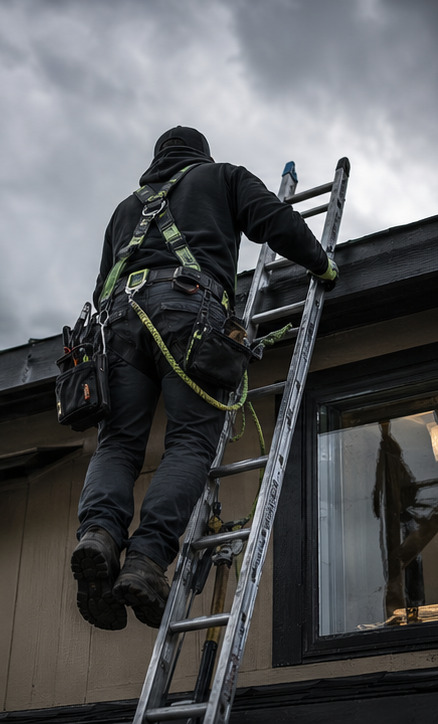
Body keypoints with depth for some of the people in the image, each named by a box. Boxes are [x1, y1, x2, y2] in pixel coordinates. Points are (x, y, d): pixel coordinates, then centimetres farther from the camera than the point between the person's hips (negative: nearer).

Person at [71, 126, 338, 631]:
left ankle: (99, 532, -32)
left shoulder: (128, 206, 38)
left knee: (118, 442, -3)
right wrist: (320, 263, 24)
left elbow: (103, 288, 34)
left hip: (124, 309, 4)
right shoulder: (222, 177, 28)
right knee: (191, 442, -13)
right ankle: (147, 559, -33)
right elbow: (273, 221, 12)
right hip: (189, 303, -4)